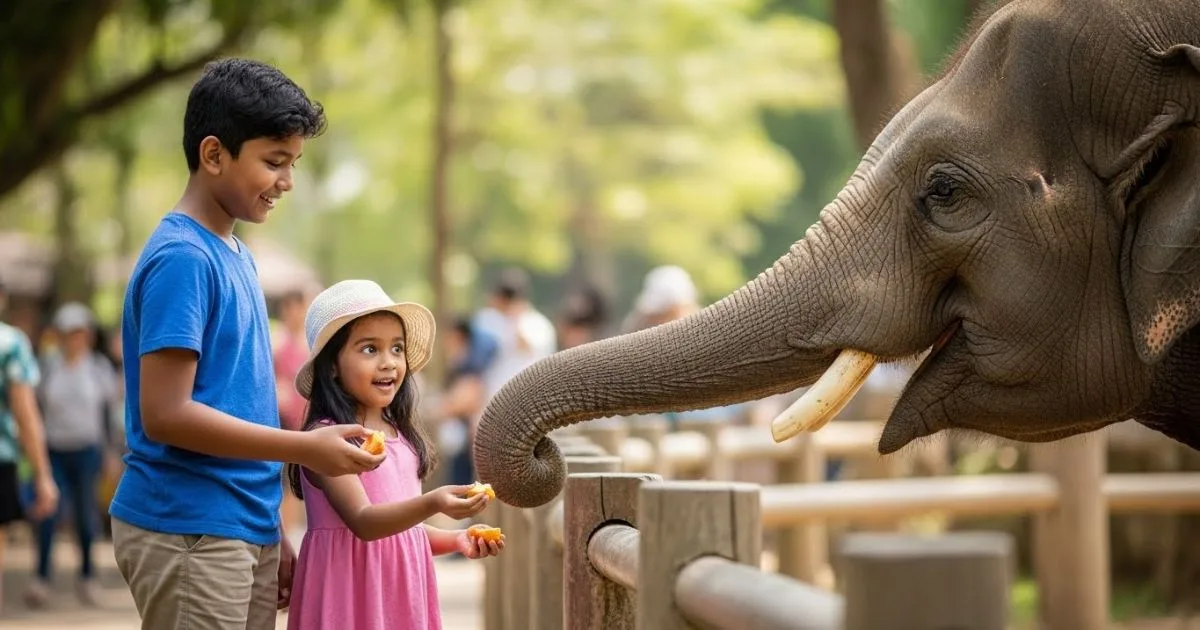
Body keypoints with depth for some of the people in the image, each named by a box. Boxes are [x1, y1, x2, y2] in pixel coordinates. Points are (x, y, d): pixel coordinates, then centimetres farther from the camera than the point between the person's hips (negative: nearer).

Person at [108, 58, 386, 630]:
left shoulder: (234, 255, 14)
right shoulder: (182, 258, -13)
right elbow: (165, 413, -19)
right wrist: (306, 448, -16)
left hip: (245, 530, 9)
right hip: (190, 536, -9)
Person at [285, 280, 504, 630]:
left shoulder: (401, 437, 10)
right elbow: (363, 522, -23)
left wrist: (457, 539, 2)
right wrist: (433, 504, -35)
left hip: (404, 593, 7)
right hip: (352, 593, -7)